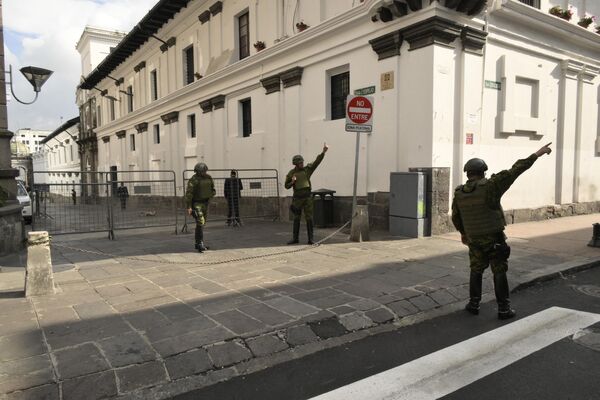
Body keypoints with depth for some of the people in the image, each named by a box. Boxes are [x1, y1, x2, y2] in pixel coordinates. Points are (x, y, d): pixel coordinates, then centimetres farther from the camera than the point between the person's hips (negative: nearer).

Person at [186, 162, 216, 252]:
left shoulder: (208, 178, 4)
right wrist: (188, 207, -23)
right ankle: (200, 244, -15)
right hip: (196, 203, -7)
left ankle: (198, 244, 20)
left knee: (202, 223, 11)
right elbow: (189, 193, -19)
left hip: (205, 203, 7)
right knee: (200, 223, -16)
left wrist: (212, 193, -4)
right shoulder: (193, 180, -17)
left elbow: (212, 189, 18)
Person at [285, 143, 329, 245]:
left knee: (309, 218, 0)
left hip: (307, 196, 0)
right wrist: (292, 182, -15)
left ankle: (311, 238, 4)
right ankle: (295, 238, 17)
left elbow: (317, 161, -7)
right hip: (297, 197, 0)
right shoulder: (291, 173, 2)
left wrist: (323, 152, -19)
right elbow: (286, 186, 6)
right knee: (296, 218, 8)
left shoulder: (307, 169, 3)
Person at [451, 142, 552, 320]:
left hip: (474, 240, 3)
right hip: (494, 239, -3)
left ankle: (474, 304, 19)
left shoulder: (459, 193, -3)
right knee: (499, 272, 6)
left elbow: (455, 216, 10)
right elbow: (515, 171, -16)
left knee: (476, 271, 17)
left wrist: (462, 232, 27)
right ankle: (503, 309, 10)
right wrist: (537, 154, -10)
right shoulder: (490, 186, -16)